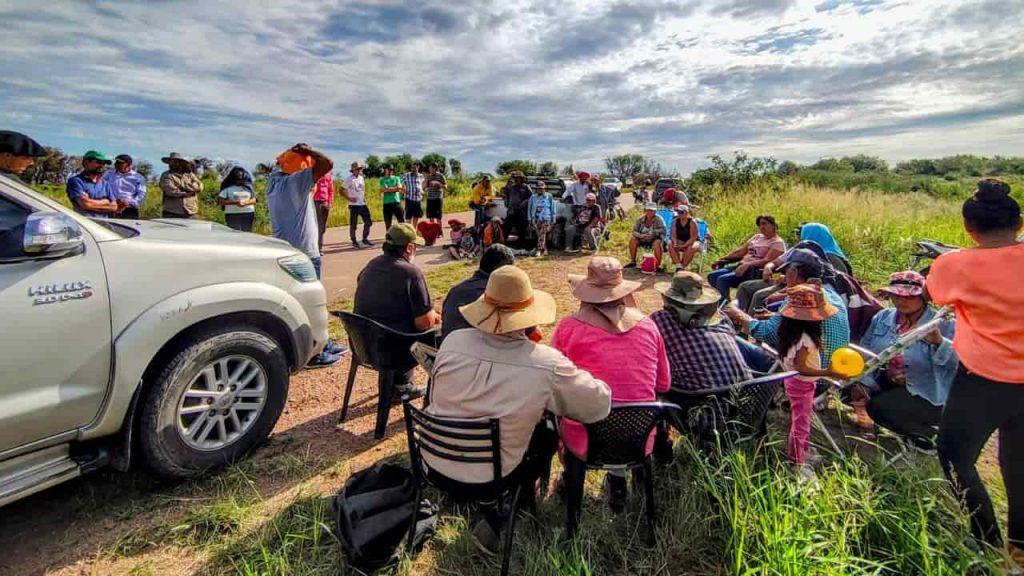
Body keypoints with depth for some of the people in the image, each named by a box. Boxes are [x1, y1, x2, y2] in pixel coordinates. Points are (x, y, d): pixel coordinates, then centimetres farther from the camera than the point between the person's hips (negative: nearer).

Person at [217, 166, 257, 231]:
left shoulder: (248, 187, 13)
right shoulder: (228, 188, 5)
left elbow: (254, 200, 8)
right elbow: (221, 201, 0)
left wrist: (245, 203, -12)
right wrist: (235, 202, -12)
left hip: (248, 214, 2)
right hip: (232, 215, -2)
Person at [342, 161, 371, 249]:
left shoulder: (361, 178, 11)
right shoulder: (349, 179, -7)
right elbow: (342, 190, -8)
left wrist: (364, 197, 10)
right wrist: (349, 198, -15)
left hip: (363, 204, 6)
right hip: (354, 205, -6)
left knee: (368, 222, 6)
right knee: (353, 224, 1)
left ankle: (365, 239, 21)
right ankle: (354, 242, 11)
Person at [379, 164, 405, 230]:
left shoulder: (396, 178, 11)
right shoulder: (382, 179, 6)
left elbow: (399, 189, -4)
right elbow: (385, 189, -10)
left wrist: (389, 189, -10)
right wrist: (396, 188, -10)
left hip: (396, 202, 0)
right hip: (386, 203, 0)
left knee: (402, 221, -1)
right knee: (388, 224, 5)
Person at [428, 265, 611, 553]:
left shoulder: (453, 341, -17)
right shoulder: (549, 364, -26)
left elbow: (436, 397, 1)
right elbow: (600, 405, -14)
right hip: (491, 478, -4)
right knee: (548, 432, 22)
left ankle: (493, 510, 32)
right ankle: (496, 524, 24)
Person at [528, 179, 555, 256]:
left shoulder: (549, 197, 3)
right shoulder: (533, 197, 7)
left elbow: (553, 208, 7)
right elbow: (529, 208, 11)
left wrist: (553, 219, 6)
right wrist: (530, 219, 8)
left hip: (546, 219, -3)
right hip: (536, 219, 3)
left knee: (542, 235, -12)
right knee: (539, 235, 6)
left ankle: (539, 250, -12)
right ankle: (544, 250, 17)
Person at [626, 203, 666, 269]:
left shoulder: (658, 220, -10)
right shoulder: (640, 219, -1)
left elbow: (663, 230, -23)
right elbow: (634, 231, -6)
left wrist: (651, 234, -35)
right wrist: (641, 236, -27)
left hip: (654, 239, -4)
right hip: (643, 240, 4)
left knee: (657, 243, -36)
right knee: (632, 239, -18)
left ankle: (658, 265, -27)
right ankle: (633, 262, -7)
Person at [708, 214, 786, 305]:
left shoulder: (778, 242, -2)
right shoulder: (757, 237, 20)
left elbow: (767, 261, -17)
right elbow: (740, 251, 18)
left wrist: (747, 265, -31)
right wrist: (720, 260, 9)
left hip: (755, 271, -8)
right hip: (740, 265, 8)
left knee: (722, 279, -28)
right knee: (712, 276, -11)